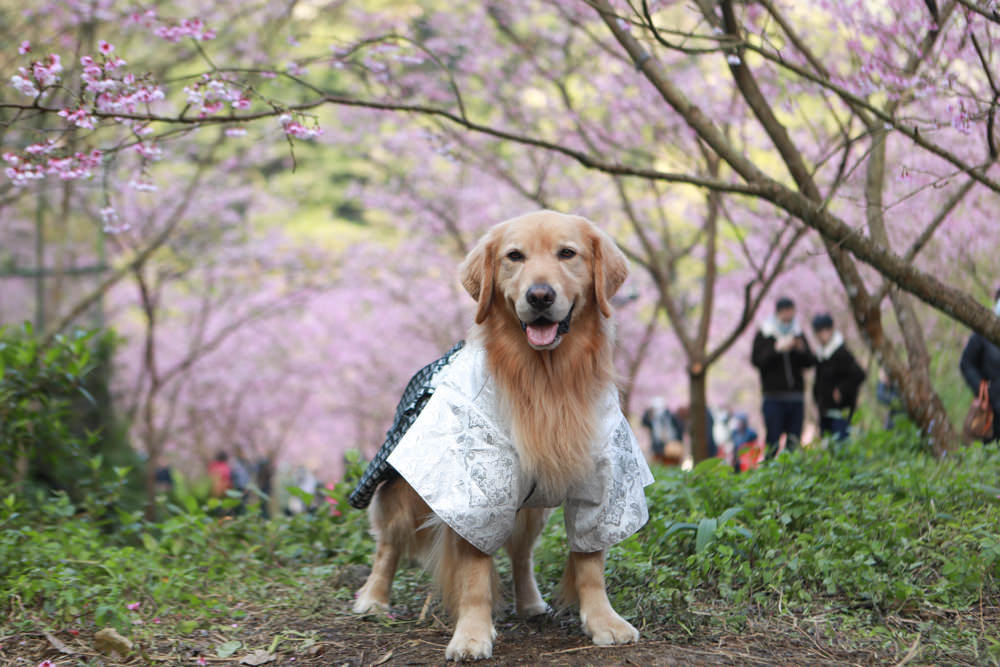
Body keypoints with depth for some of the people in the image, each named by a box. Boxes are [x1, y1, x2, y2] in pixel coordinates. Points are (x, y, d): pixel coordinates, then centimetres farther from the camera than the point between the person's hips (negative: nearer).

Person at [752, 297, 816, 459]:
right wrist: (777, 348, -19)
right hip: (774, 398, -4)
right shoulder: (763, 335, 4)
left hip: (796, 397, 4)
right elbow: (756, 360, -8)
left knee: (794, 443, 3)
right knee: (773, 441, -8)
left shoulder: (798, 334, 14)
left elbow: (811, 362, 9)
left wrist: (802, 349, -11)